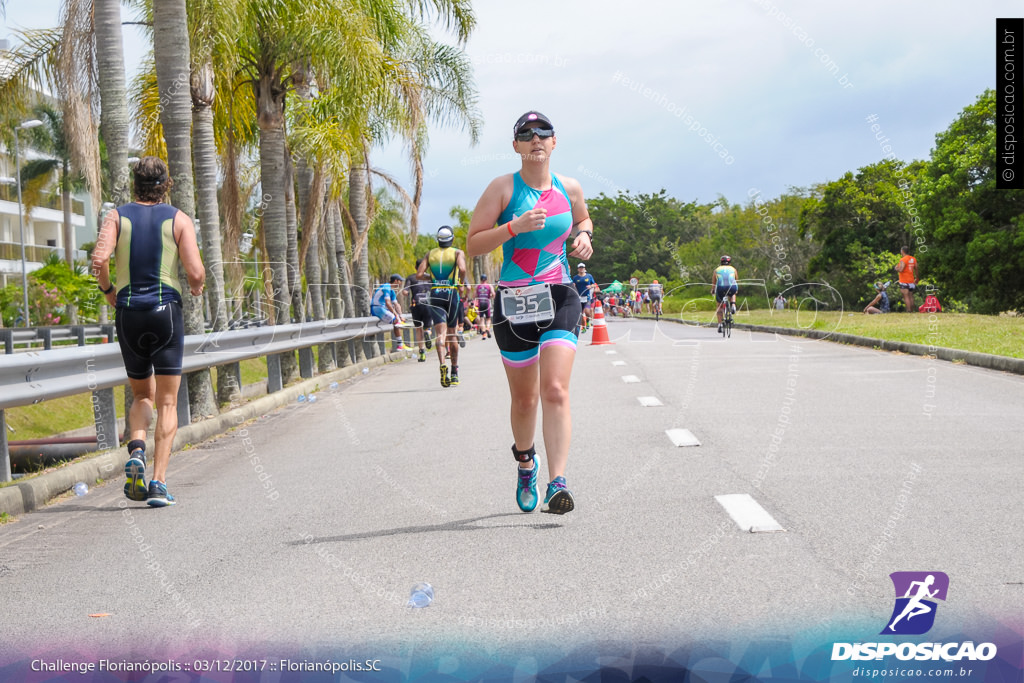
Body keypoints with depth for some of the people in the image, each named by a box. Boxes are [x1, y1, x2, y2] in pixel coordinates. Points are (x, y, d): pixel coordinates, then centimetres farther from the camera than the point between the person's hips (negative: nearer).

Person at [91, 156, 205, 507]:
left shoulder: (117, 216, 5)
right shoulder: (179, 220, 1)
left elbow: (99, 259, -11)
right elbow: (196, 273, -9)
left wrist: (108, 290, 8)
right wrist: (197, 287, 14)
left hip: (128, 314, 2)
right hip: (166, 310, -2)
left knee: (142, 396, 19)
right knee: (166, 403, 3)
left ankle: (136, 451, -9)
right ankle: (159, 483, -6)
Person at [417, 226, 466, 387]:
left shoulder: (430, 253, 11)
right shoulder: (458, 252, 4)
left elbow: (419, 274, 2)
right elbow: (462, 269, -16)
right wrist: (461, 281, 3)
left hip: (435, 294, 1)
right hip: (452, 293, -1)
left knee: (441, 333, -9)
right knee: (451, 333, 12)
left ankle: (442, 364, -34)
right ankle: (454, 372, 20)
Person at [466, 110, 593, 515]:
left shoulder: (569, 189, 8)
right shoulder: (503, 188, -2)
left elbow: (584, 218, 30)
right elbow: (472, 245, -6)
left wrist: (583, 235, 7)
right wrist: (514, 226, -19)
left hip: (559, 299, 1)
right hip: (513, 300, -1)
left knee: (555, 391, -16)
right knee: (524, 400, 10)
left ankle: (557, 483, -19)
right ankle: (525, 462, 39)